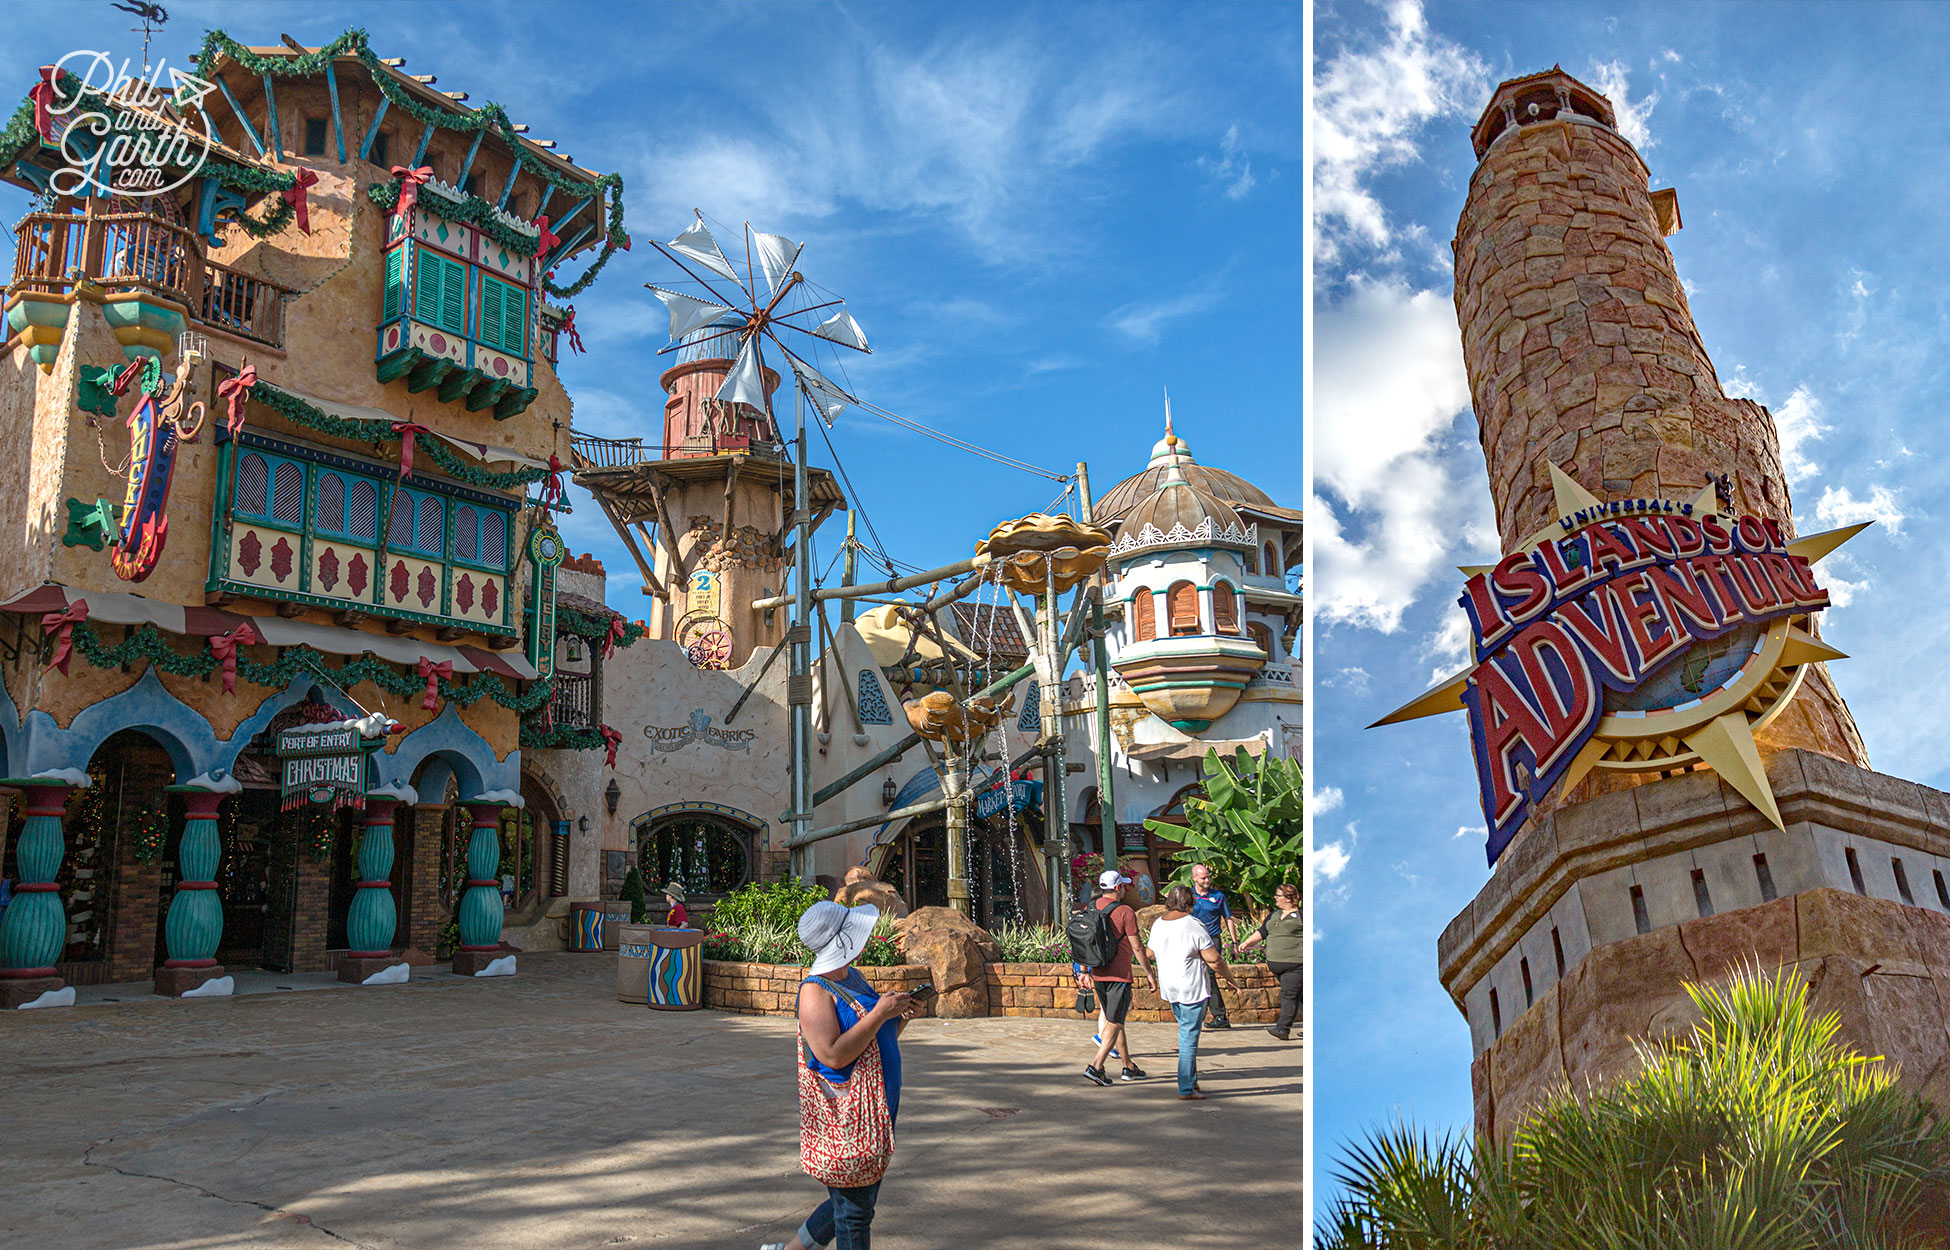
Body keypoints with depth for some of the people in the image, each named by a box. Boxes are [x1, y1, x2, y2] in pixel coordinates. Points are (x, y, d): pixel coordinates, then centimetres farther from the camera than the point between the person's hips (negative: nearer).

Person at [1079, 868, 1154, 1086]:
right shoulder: (1125, 912, -12)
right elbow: (1137, 948, -10)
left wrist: (1084, 971, 19)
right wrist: (1148, 973, 0)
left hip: (1097, 974, 7)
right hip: (1119, 974, -7)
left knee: (1114, 1019, 16)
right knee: (1114, 1023, -4)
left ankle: (1128, 1067, 25)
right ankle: (1095, 1067, -13)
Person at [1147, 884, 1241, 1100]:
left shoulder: (1158, 925, 5)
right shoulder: (1193, 925, -16)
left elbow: (1151, 953, 18)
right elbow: (1213, 958, -13)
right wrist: (1229, 978, 1)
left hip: (1168, 987, 7)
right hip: (1192, 987, -7)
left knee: (1186, 1031, 20)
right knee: (1189, 1036, -1)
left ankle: (1191, 1081, 21)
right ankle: (1186, 1089, 3)